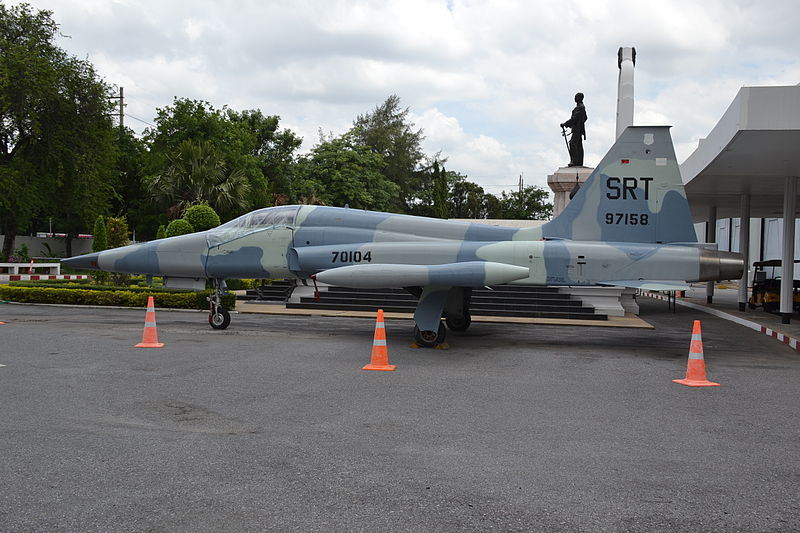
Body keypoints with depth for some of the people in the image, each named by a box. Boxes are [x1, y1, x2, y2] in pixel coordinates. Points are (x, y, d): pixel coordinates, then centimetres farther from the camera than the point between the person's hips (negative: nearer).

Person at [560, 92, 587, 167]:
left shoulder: (580, 108, -12)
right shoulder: (581, 107, 21)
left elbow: (574, 118, -20)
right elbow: (585, 118, 29)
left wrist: (565, 124, -19)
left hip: (577, 129, -11)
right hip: (578, 129, 11)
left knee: (572, 144, -17)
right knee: (578, 145, 9)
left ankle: (574, 161, -22)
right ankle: (580, 162, 11)